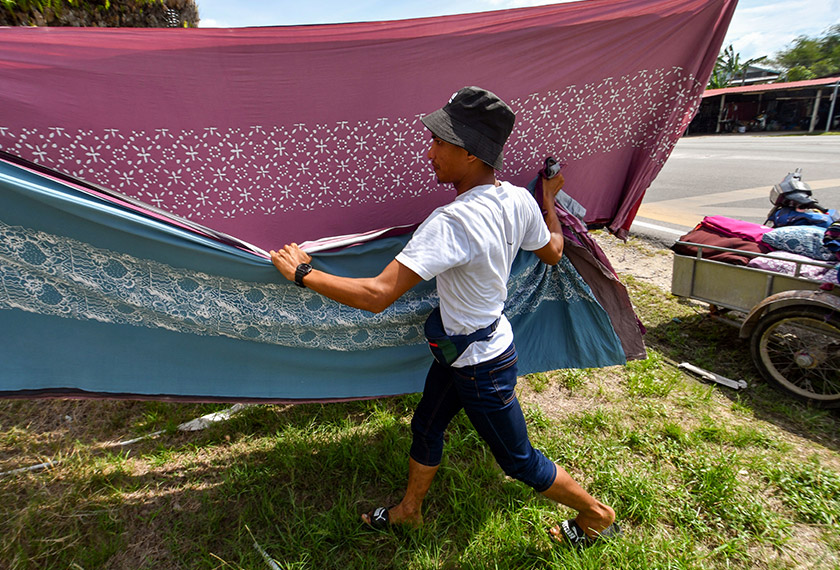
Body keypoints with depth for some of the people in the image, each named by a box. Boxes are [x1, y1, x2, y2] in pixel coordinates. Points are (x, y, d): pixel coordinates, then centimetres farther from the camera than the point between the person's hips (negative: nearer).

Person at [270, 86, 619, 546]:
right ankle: (409, 509, 50)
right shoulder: (519, 200, -8)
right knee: (426, 428, 25)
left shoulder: (452, 223, -36)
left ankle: (597, 514, 43)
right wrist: (549, 199, 26)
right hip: (461, 350, 9)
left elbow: (378, 294, -39)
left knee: (518, 460, 16)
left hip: (481, 366, -9)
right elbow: (552, 252, 10)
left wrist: (303, 273, -25)